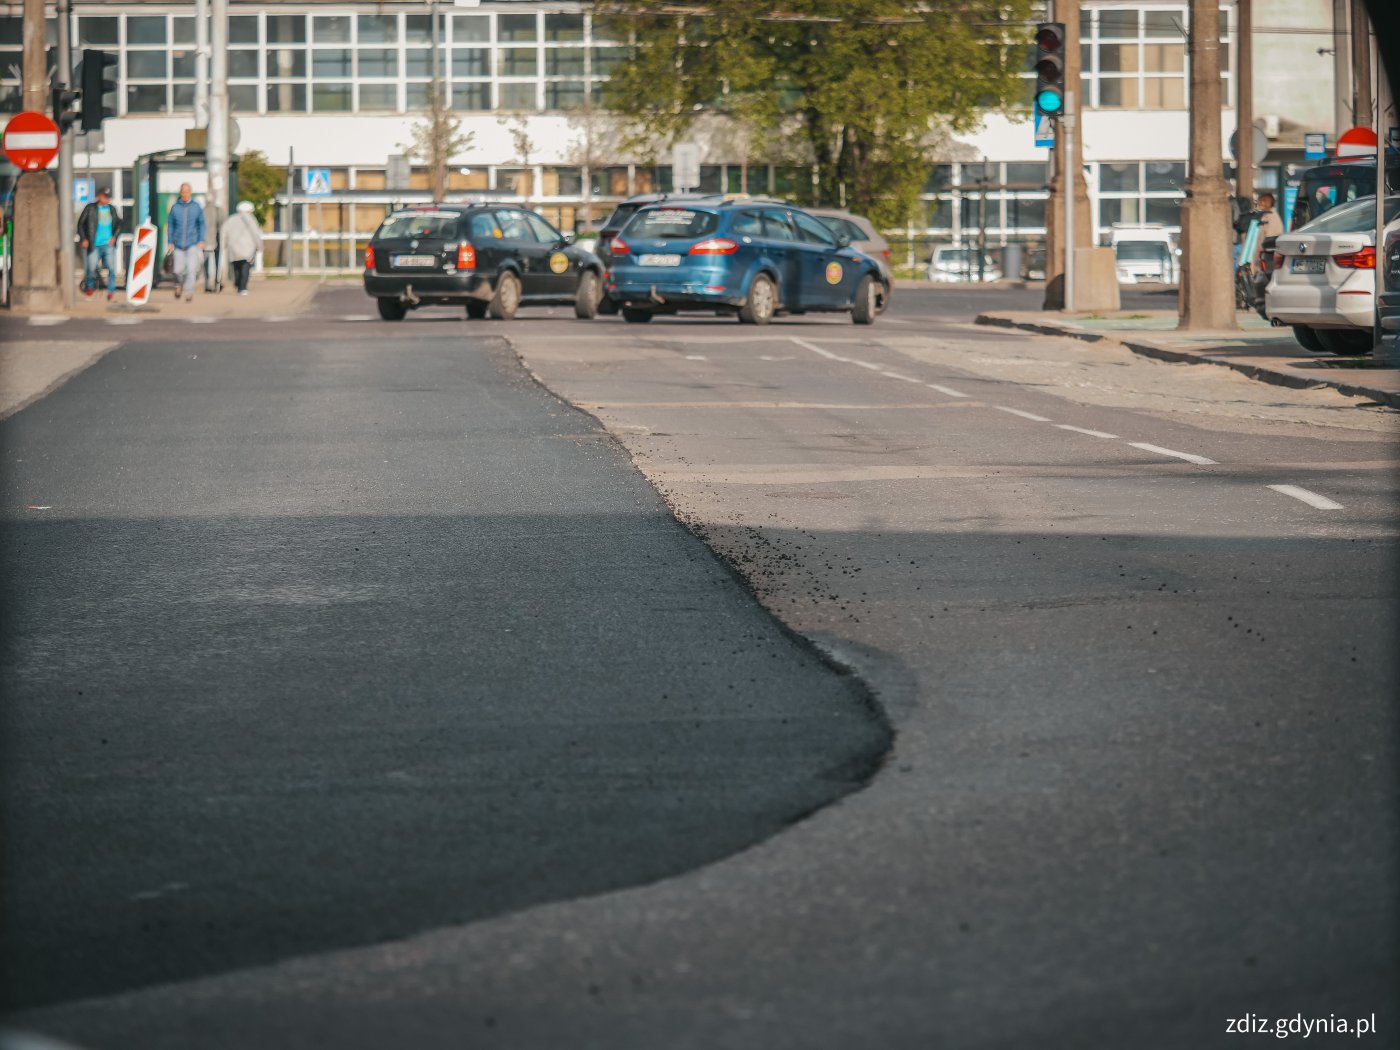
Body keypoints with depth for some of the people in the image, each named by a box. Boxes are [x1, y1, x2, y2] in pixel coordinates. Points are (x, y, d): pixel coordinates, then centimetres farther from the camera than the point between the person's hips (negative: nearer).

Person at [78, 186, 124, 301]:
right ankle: (90, 286, 25)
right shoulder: (90, 208, 1)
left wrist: (115, 236, 3)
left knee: (111, 267, -7)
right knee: (91, 267, -1)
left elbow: (119, 224, 18)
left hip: (108, 244, 2)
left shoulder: (112, 209, 9)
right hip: (94, 245, -2)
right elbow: (81, 223, 4)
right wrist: (83, 239, -4)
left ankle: (111, 291, 3)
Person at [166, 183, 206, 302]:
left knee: (191, 269, -12)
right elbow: (170, 225, 7)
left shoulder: (196, 206, 0)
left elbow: (201, 224, 8)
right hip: (179, 244, 1)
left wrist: (201, 240, 0)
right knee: (178, 270, 5)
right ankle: (179, 285, 34)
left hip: (192, 244, -1)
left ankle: (189, 292, -8)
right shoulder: (175, 207, 1)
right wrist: (170, 242, 4)